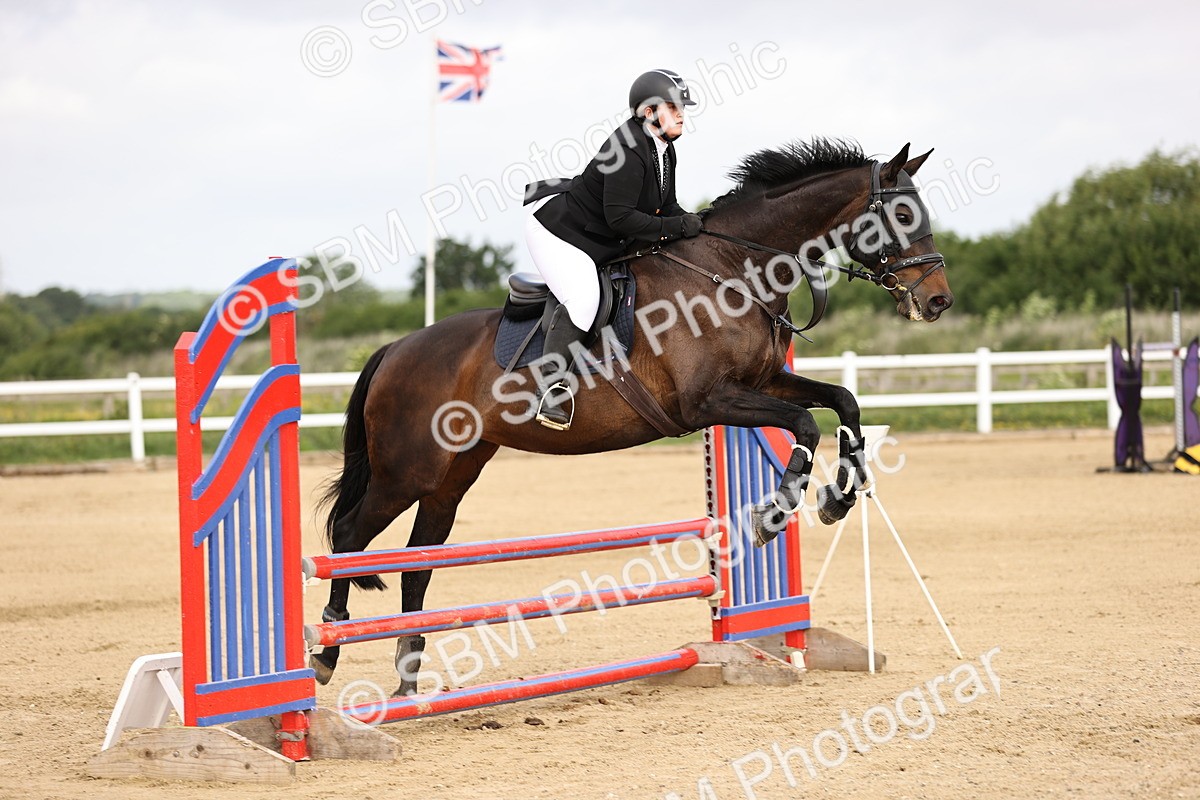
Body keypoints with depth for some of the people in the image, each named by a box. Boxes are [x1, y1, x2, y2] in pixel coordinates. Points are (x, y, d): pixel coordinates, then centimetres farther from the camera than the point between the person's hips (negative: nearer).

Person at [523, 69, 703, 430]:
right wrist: (676, 227, -27)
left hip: (599, 242, 11)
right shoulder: (629, 150, -27)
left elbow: (666, 206, 11)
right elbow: (620, 217, -31)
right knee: (583, 298, -27)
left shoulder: (664, 150, 3)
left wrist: (691, 226, -8)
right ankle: (550, 387, -26)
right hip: (556, 229, -11)